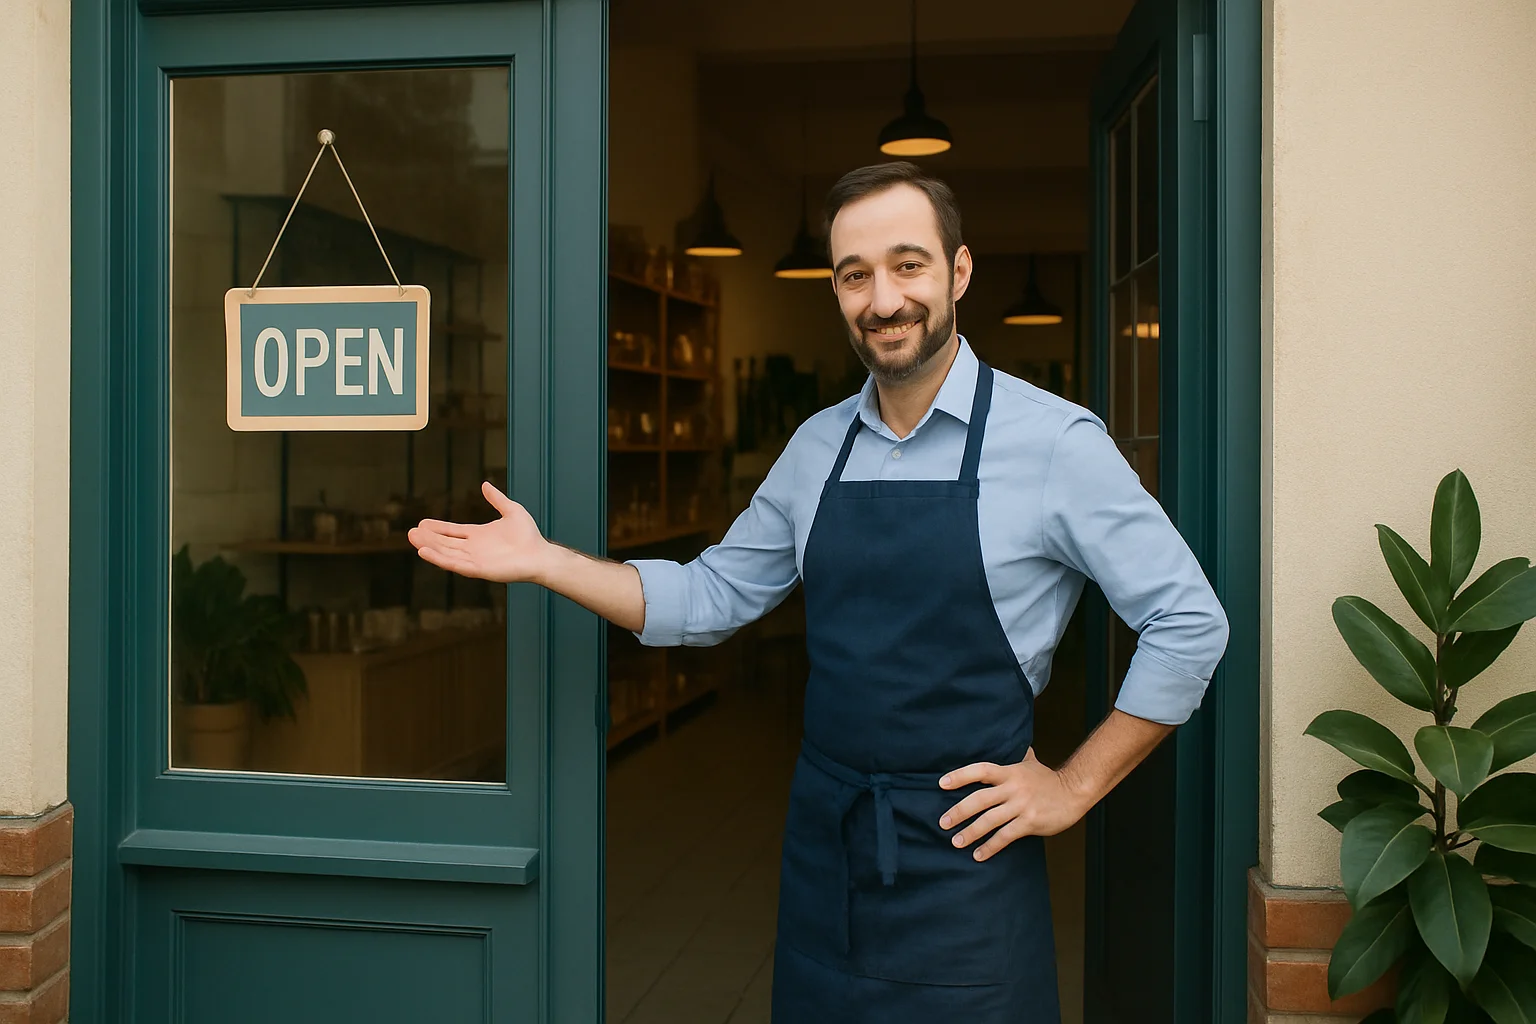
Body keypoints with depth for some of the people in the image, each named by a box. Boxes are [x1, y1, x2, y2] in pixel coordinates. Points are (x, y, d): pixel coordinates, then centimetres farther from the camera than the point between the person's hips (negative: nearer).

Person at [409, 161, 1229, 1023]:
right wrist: (542, 561, 3)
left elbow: (1190, 622, -7)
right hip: (823, 844, 5)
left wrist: (1076, 787, -7)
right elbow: (711, 598, 11)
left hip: (966, 854, -4)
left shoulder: (1055, 441, -10)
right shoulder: (817, 449, 6)